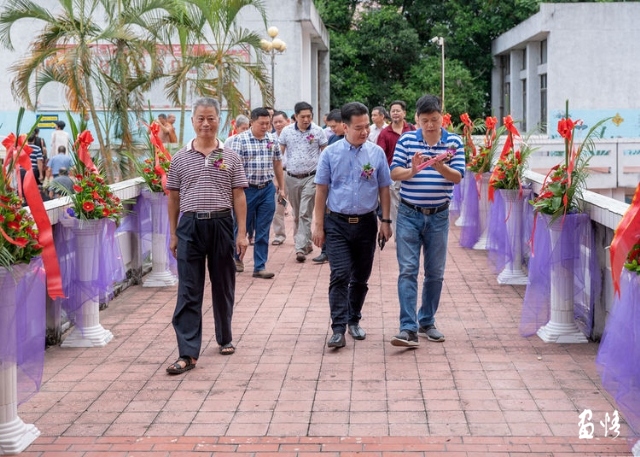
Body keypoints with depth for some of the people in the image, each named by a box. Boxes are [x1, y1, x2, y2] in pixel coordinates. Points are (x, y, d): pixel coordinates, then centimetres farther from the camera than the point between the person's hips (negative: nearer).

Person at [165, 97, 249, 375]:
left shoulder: (230, 157, 4)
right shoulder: (180, 158, 4)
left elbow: (238, 197, 3)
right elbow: (173, 198, 9)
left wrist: (242, 233, -2)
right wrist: (173, 234, 7)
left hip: (221, 224, 0)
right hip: (189, 226, 0)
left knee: (223, 286, 12)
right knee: (188, 291, -4)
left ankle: (225, 338, 32)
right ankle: (187, 353, -5)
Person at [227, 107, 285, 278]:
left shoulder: (272, 139, 7)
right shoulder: (240, 140, -9)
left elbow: (277, 164, 15)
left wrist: (281, 187, 15)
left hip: (267, 189, 4)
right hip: (247, 189, -4)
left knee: (263, 231, 4)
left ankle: (260, 267, 9)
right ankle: (237, 256, 33)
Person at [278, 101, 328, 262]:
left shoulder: (318, 131, -3)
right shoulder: (286, 131, 2)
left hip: (311, 177, -3)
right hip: (292, 178, 3)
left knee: (305, 214, -10)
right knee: (297, 214, 12)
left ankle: (301, 248, -12)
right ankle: (307, 243, 28)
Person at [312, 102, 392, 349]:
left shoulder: (376, 153, 1)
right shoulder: (330, 153, -2)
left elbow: (384, 189, 7)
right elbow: (321, 190, 0)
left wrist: (385, 221, 3)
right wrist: (319, 226, -2)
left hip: (366, 222, 2)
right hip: (337, 223, -2)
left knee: (361, 277, 11)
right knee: (340, 276, -10)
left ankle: (354, 320, 28)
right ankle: (338, 329, -9)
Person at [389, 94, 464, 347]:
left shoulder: (454, 142, 1)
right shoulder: (406, 140, 0)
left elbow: (458, 176, -7)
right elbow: (394, 173, -3)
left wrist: (440, 167, -26)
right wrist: (412, 170, -24)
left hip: (438, 216, 1)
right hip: (409, 214, -1)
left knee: (435, 273, 10)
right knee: (407, 270, -8)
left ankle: (427, 322, 24)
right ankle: (408, 329, -10)